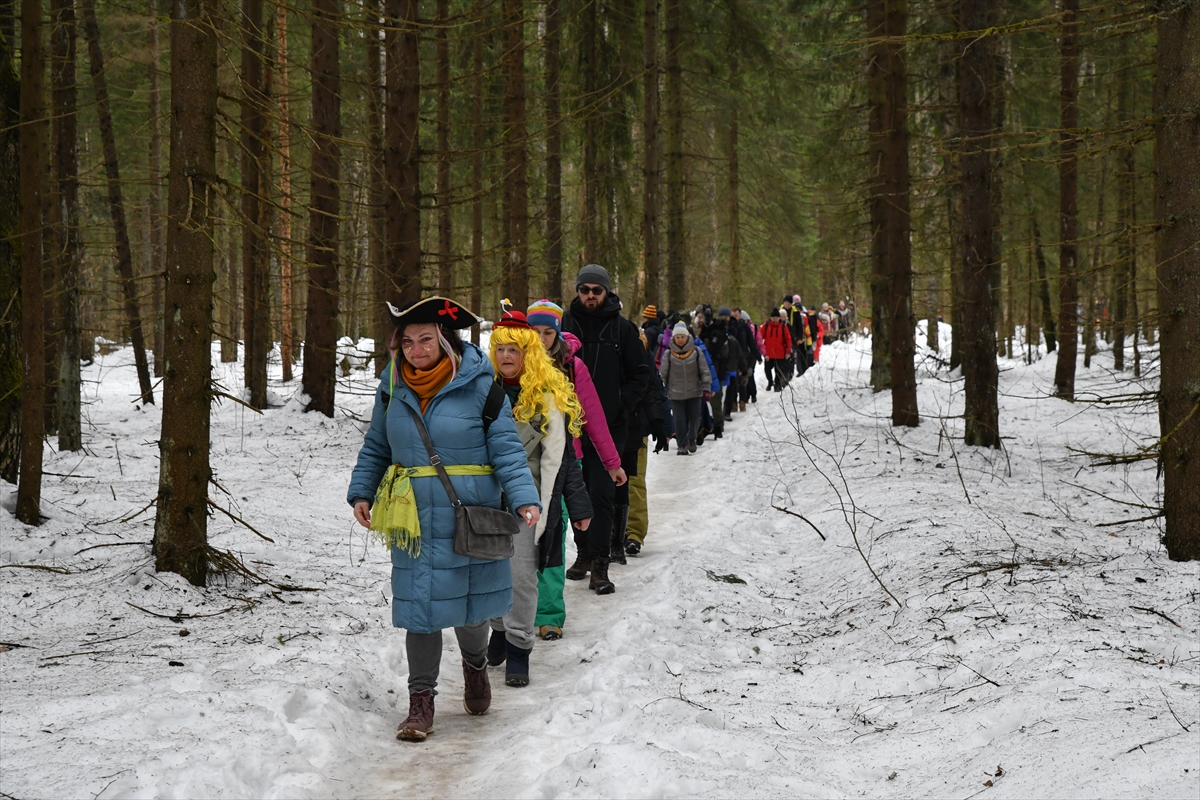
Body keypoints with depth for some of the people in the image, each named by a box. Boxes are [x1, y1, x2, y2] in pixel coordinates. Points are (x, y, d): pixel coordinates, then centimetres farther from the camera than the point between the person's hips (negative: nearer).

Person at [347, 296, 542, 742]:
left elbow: (506, 449, -6)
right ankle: (421, 699, 12)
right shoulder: (393, 386, 4)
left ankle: (475, 663, 39)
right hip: (414, 518, 2)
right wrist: (361, 492, 6)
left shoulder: (478, 384, -7)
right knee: (420, 606, 0)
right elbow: (376, 447, 16)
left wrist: (525, 499, -17)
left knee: (468, 603, 7)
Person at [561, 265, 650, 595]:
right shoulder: (565, 325, 3)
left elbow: (640, 374, 5)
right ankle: (584, 553, 27)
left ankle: (599, 565, -7)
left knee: (601, 493, -9)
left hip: (609, 425, -3)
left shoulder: (622, 328, 0)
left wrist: (620, 405, -7)